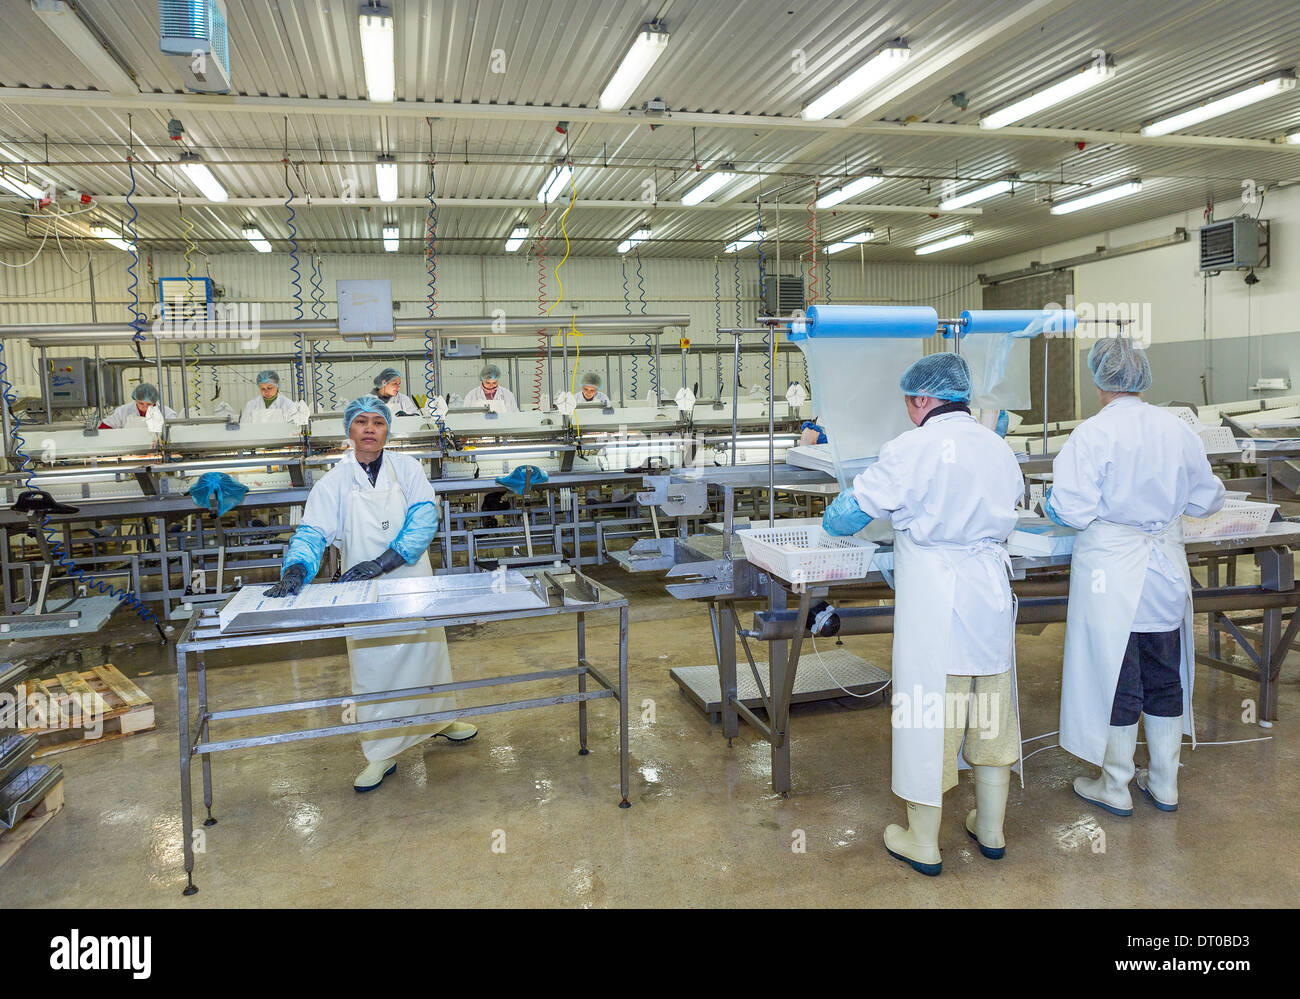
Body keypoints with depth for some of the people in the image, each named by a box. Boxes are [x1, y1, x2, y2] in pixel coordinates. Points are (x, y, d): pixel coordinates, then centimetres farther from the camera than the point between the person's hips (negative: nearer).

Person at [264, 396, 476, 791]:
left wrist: (382, 562, -23)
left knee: (428, 651, 16)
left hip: (413, 581, 1)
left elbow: (424, 518, -13)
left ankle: (440, 718, 41)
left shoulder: (406, 468, -3)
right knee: (371, 666, 4)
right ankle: (382, 753, 20)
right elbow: (312, 532, -11)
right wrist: (296, 569, -32)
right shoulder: (333, 482, -4)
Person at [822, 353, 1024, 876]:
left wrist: (832, 520, 15)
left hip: (933, 600, -6)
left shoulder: (912, 450, -12)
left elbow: (852, 510, -7)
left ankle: (923, 845, 17)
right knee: (990, 710, 17)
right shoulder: (999, 449, 7)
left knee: (928, 713, 4)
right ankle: (991, 830, 33)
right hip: (991, 591, 6)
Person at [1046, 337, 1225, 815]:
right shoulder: (1177, 429, 0)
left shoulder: (1093, 434, -17)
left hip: (1111, 576, -5)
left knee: (1115, 677, 7)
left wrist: (1050, 502, 1)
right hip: (1166, 573, 5)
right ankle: (1165, 784, 32)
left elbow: (1074, 511, -20)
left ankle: (1115, 789, 22)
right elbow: (1206, 499, 10)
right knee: (1164, 677, 17)